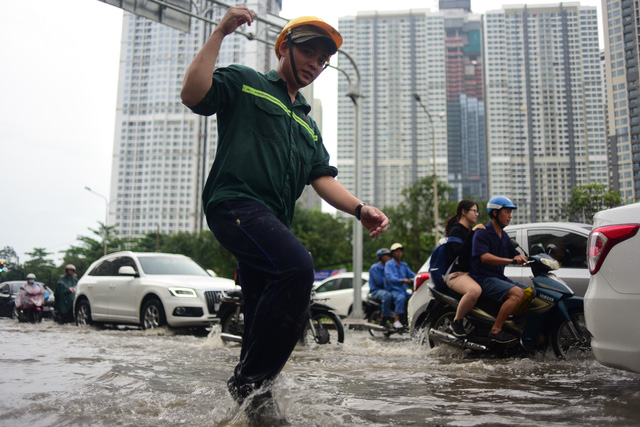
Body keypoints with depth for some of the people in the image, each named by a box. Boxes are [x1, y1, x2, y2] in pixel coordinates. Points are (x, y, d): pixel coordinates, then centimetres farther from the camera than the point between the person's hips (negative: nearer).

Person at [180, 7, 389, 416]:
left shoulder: (308, 125, 30)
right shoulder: (245, 83, 13)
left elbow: (322, 178, 17)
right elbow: (193, 94, -4)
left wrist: (359, 208, -1)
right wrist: (220, 34, -4)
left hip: (273, 224, 8)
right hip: (236, 202, -7)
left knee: (266, 320, 7)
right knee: (297, 265, -30)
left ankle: (253, 397, 20)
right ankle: (250, 378, -18)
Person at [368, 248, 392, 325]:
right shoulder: (374, 267, -4)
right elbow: (380, 282, -16)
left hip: (386, 289, 8)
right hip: (376, 290, -8)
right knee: (387, 295, -40)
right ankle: (384, 318, -32)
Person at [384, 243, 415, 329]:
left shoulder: (404, 265, 21)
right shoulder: (389, 264, 0)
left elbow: (411, 274, 10)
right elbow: (389, 277, -17)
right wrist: (401, 280, -34)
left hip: (403, 290, 6)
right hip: (392, 290, -6)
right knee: (401, 297, -36)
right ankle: (397, 320, -34)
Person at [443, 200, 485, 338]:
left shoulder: (471, 231, 23)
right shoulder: (456, 230, -3)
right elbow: (460, 252, -19)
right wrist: (471, 233, -20)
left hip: (472, 272, 9)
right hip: (456, 274, -8)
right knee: (475, 290, -38)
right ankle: (456, 322, -20)